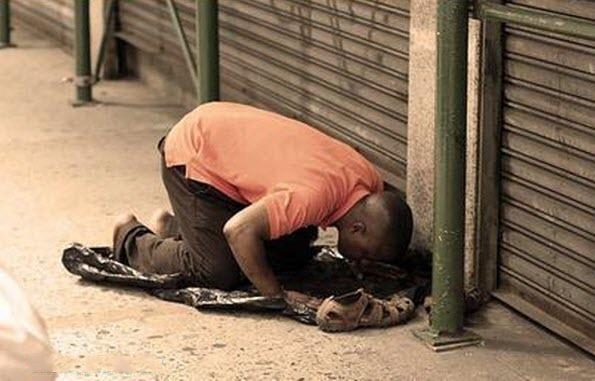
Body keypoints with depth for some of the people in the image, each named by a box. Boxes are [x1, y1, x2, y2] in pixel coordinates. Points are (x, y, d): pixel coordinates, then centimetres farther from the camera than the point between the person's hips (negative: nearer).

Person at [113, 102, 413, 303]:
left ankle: (173, 228, 25)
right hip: (192, 154, -8)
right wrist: (278, 297, -33)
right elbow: (238, 230, -40)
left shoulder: (370, 181, -11)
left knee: (295, 253, 11)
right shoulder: (315, 194, -37)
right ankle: (131, 238, 12)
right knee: (219, 273, -14)